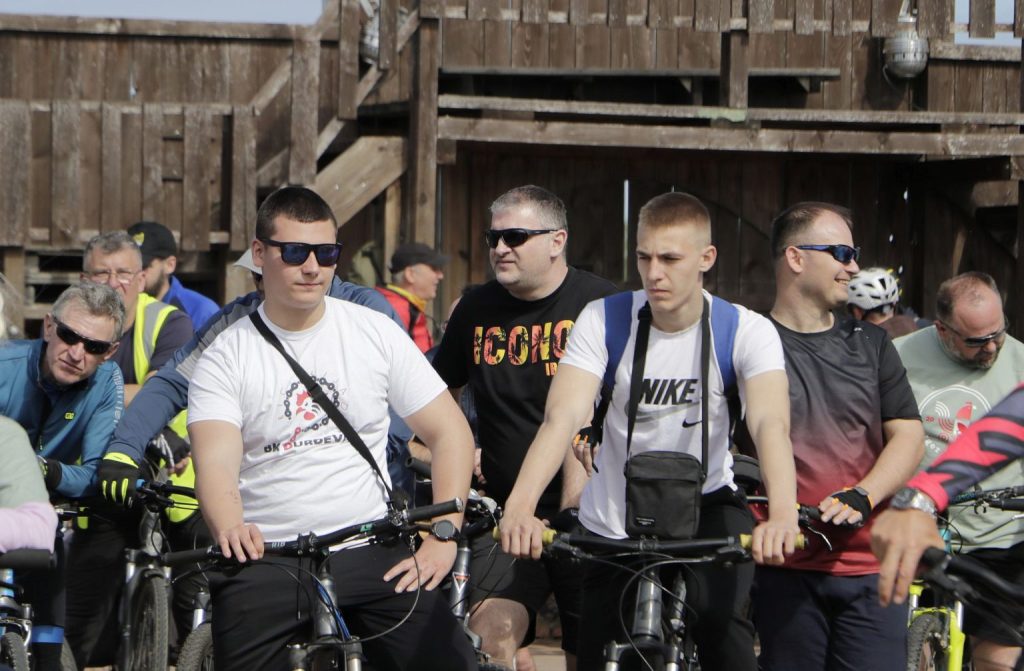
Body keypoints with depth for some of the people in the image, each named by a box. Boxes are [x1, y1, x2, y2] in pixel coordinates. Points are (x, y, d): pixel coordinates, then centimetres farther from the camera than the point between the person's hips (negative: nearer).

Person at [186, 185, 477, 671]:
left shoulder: (377, 333, 6)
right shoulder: (225, 357, 1)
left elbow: (450, 433, 8)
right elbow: (216, 464, -12)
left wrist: (444, 535, -5)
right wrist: (229, 527, -35)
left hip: (372, 555, 1)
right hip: (264, 561, -1)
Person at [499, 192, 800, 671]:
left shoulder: (746, 331, -15)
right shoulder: (602, 321, -13)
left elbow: (770, 423, -31)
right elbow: (563, 416, -26)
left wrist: (783, 514, -51)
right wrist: (520, 505, -44)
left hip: (705, 506, -1)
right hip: (612, 524, 2)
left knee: (723, 624, -29)